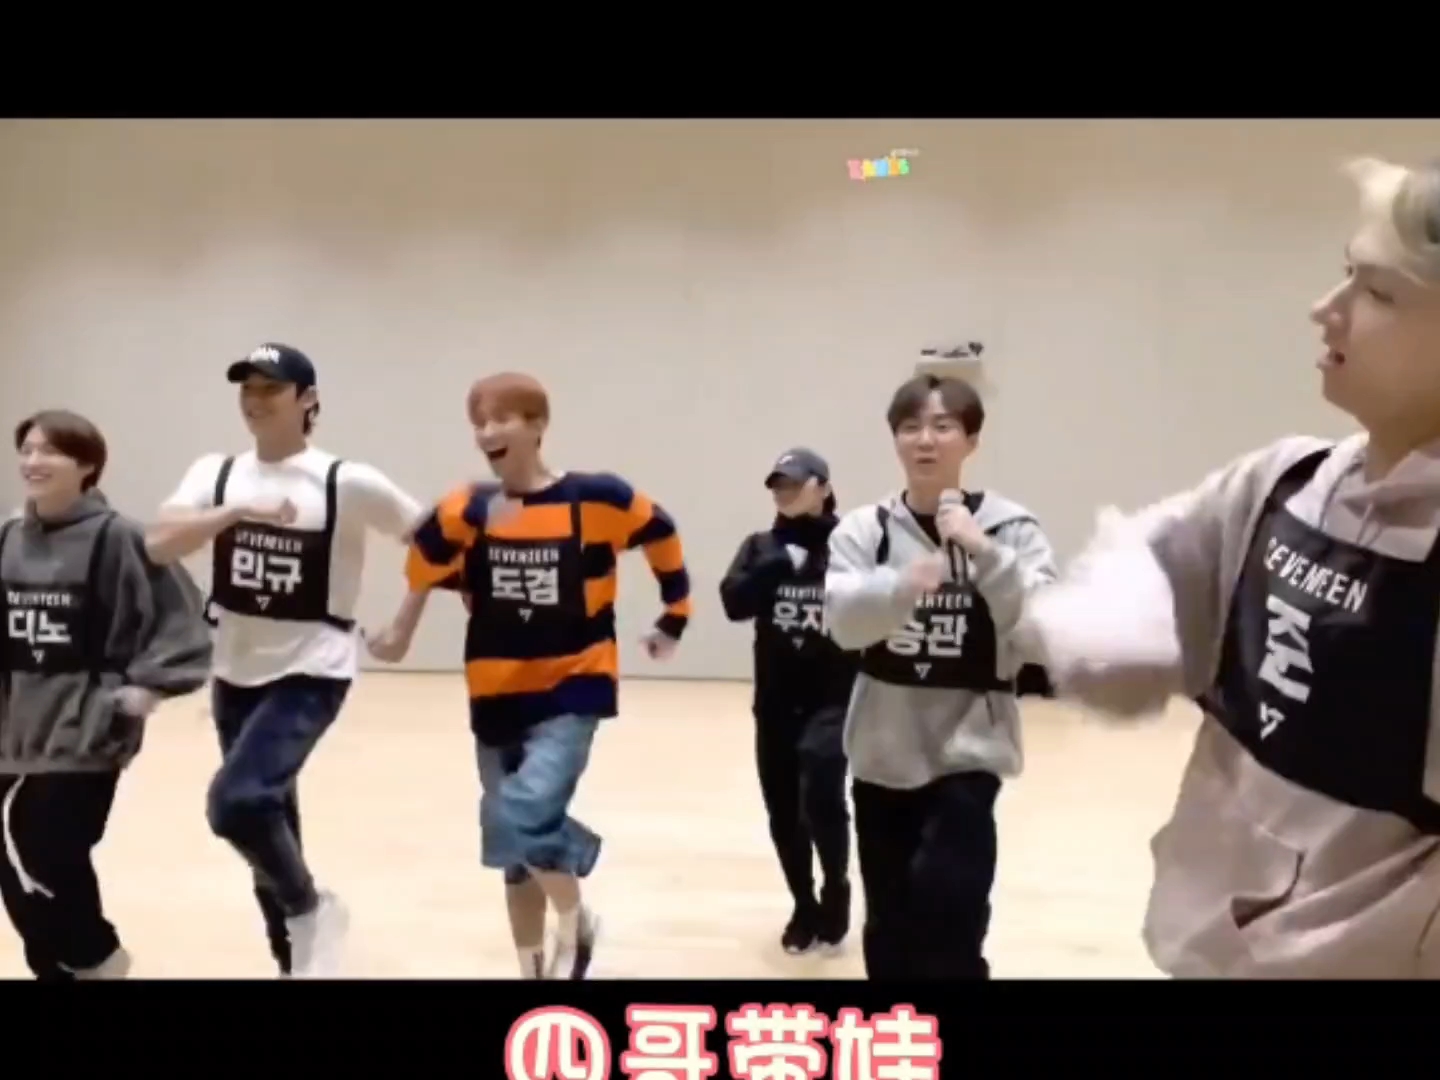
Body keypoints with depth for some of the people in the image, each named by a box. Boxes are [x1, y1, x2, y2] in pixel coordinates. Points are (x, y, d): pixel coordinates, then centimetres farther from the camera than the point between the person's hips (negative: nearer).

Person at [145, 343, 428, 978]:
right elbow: (159, 544, -14)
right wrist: (237, 511, -28)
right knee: (263, 815, 15)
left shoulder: (348, 482, -10)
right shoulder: (215, 473, 1)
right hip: (236, 674, 5)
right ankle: (293, 956, 36)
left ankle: (310, 909, 4)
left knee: (235, 801, -24)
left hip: (311, 671, -5)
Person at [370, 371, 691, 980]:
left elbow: (661, 536, 3)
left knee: (530, 813, -24)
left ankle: (575, 922, 7)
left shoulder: (595, 499, -10)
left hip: (573, 688, -4)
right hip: (499, 695, 4)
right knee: (512, 845, 14)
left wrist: (674, 619, 10)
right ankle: (532, 966, 36)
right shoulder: (468, 512, -4)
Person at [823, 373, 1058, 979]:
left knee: (946, 905, -17)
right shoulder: (864, 530, -2)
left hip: (967, 750, -2)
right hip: (883, 753, 2)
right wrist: (903, 584, -35)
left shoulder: (1009, 526, -5)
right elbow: (845, 622, -16)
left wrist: (984, 553, -25)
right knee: (890, 927, 13)